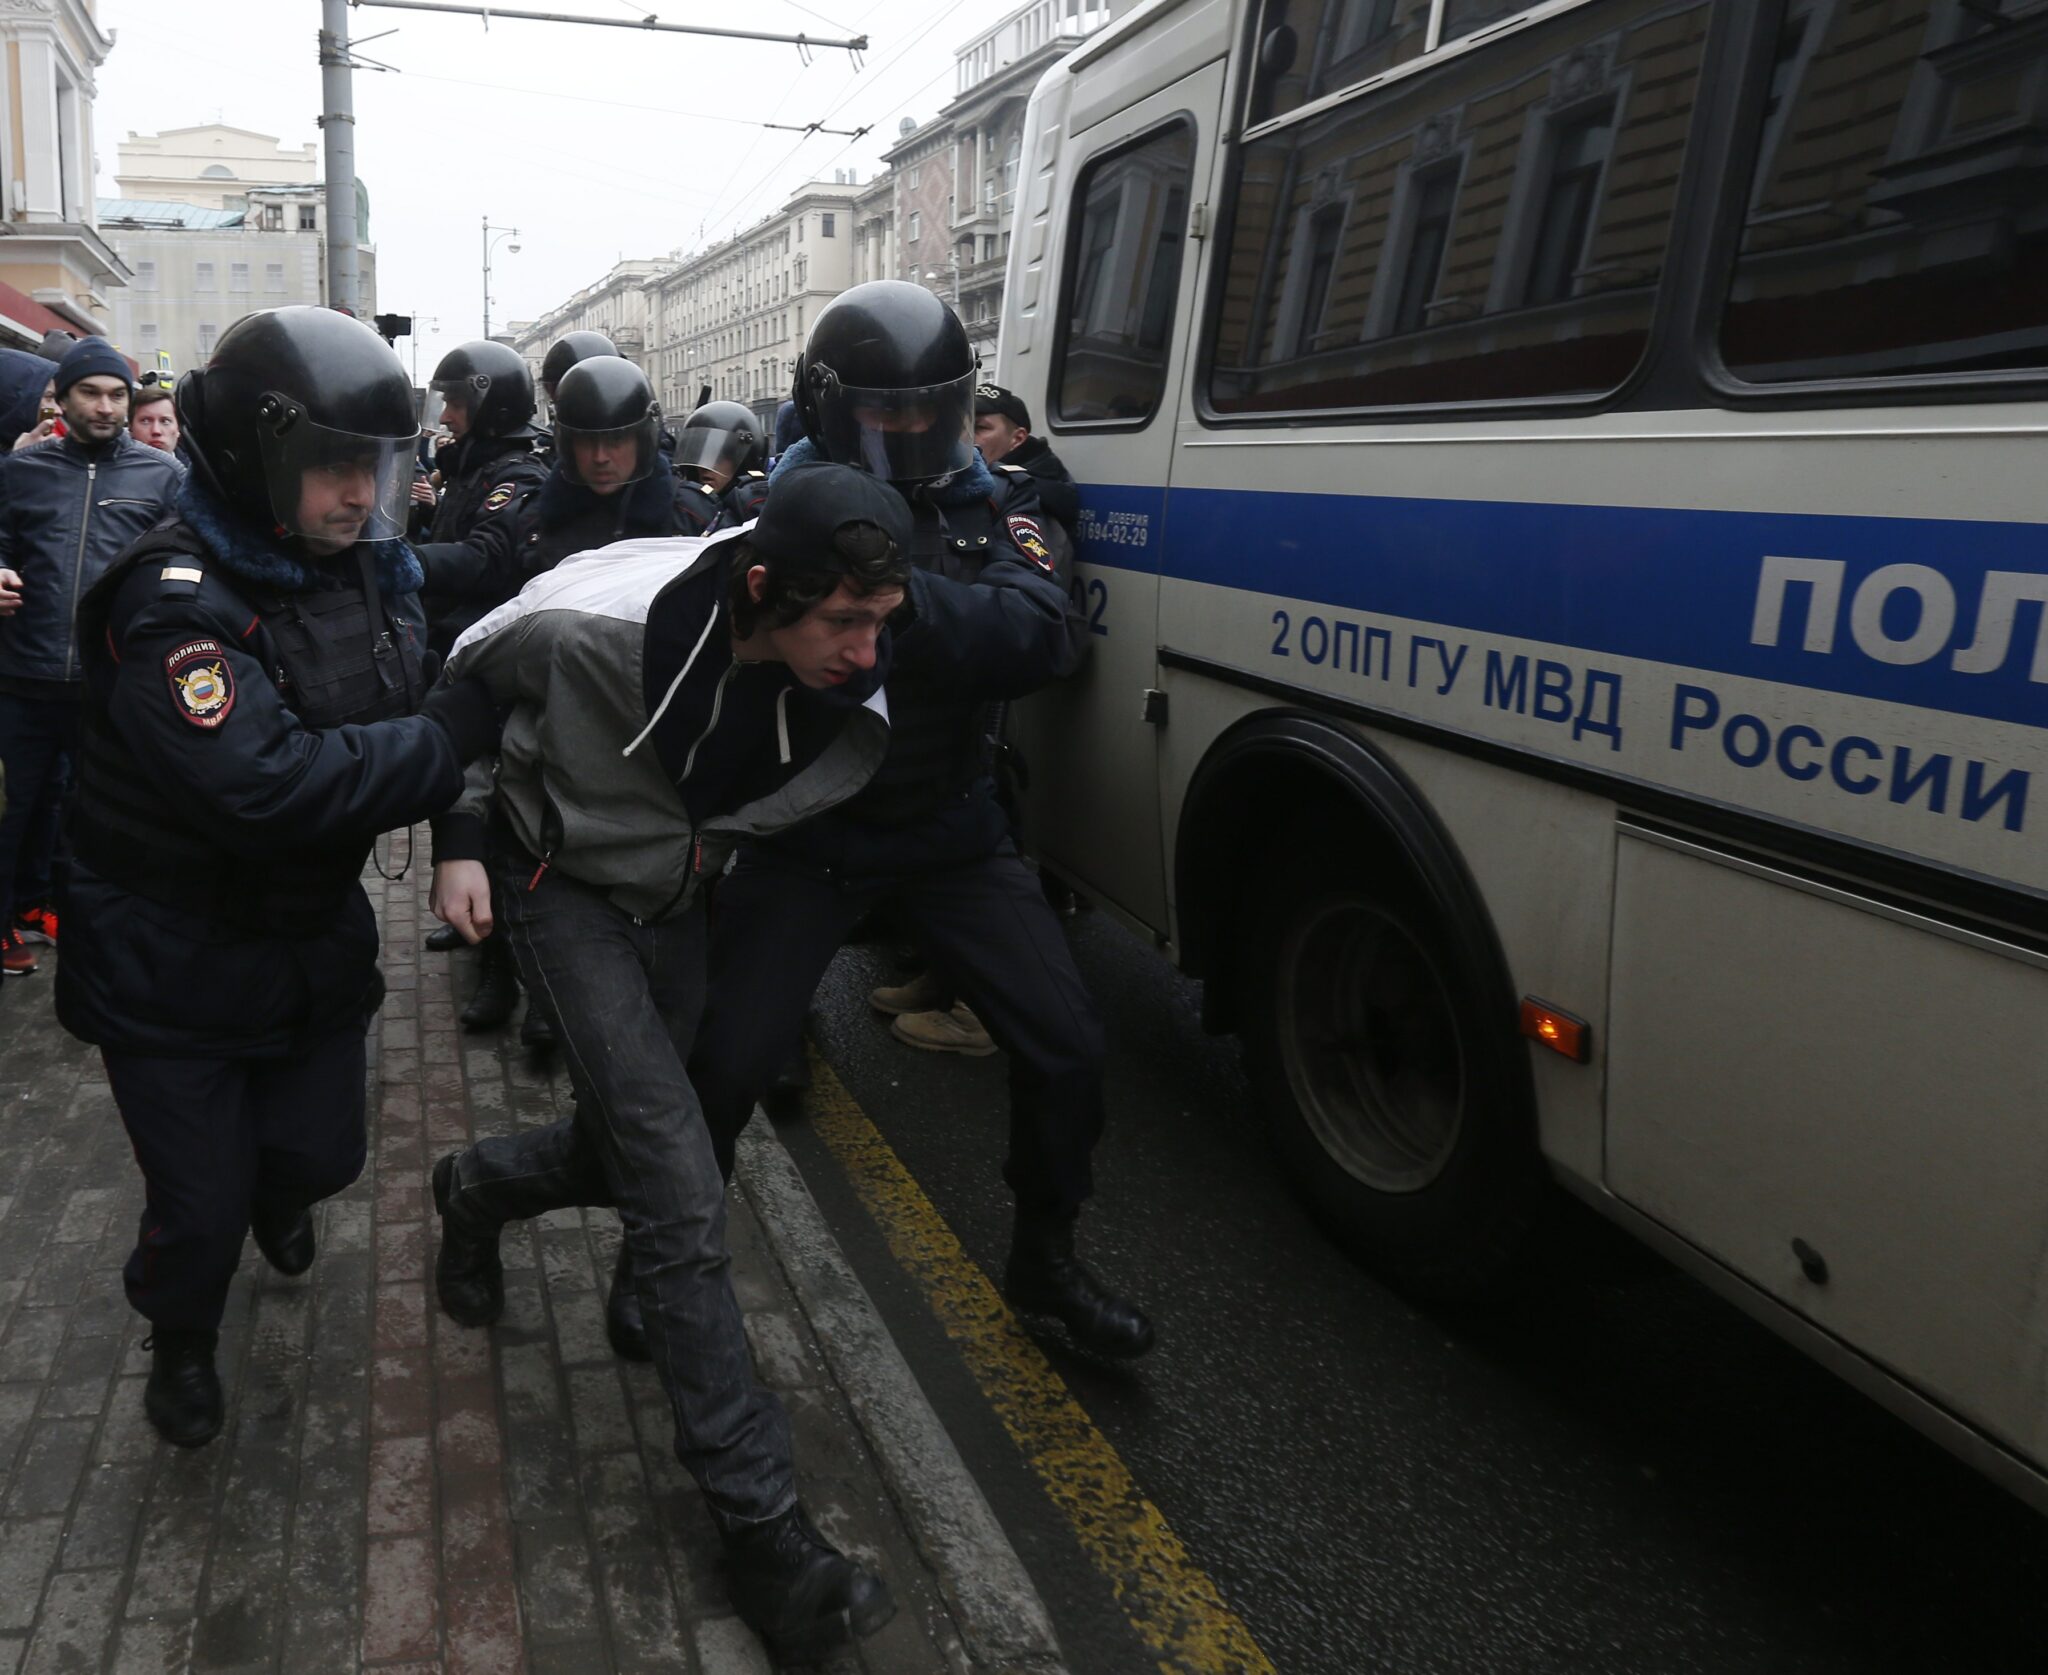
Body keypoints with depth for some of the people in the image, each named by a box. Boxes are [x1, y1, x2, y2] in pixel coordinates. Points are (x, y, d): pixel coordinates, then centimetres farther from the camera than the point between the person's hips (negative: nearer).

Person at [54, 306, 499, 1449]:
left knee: (322, 1151, 19)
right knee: (200, 1200, 6)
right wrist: (462, 727, -33)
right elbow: (265, 784, -39)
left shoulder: (370, 569, -3)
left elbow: (418, 718, 4)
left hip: (315, 938, 6)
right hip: (174, 962, -6)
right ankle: (182, 1340, 40)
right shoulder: (174, 601, -27)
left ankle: (278, 1198, 57)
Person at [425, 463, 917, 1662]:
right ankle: (762, 1522, -5)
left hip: (679, 899, 5)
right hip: (567, 888, -5)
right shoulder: (592, 625, -32)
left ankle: (479, 1189, 49)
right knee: (683, 1193, -13)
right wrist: (462, 834, -10)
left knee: (645, 1154, 15)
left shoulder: (851, 677, -22)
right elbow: (464, 687, -9)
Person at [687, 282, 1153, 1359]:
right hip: (807, 835, -2)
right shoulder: (789, 509, -5)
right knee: (724, 1063, -6)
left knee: (1065, 1047, 0)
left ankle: (1044, 1262, 24)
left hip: (952, 828, 3)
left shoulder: (989, 502, 0)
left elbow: (1048, 638, -19)